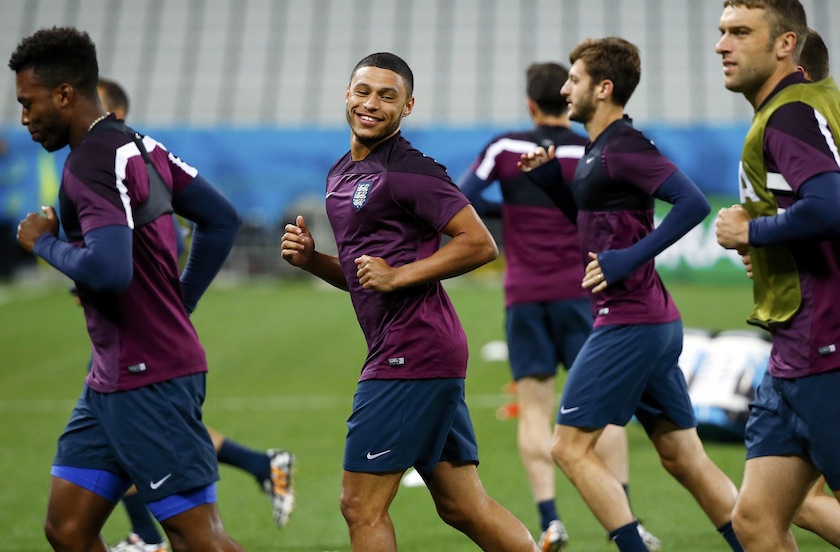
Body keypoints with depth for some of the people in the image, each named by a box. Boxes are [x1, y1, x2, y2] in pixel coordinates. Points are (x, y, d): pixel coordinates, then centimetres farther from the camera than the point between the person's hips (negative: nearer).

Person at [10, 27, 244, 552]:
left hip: (149, 384, -10)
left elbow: (108, 270, -30)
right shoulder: (139, 147, 12)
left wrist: (44, 242, -12)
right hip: (111, 382, 10)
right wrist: (177, 305, 19)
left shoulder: (91, 164, -17)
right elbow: (223, 219, 18)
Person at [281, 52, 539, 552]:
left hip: (411, 354, -10)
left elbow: (480, 244, -15)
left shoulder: (409, 171, -11)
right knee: (464, 507, 11)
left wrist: (400, 275, -17)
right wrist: (310, 258, 8)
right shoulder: (342, 175, 19)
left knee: (362, 505, -5)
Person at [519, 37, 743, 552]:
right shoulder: (598, 149, 16)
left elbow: (693, 202, -24)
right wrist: (549, 175, 13)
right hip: (656, 322, 10)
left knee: (571, 446, -5)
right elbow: (595, 221, 28)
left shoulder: (623, 148, -14)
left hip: (628, 322, -10)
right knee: (685, 459, 11)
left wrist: (631, 258, -24)